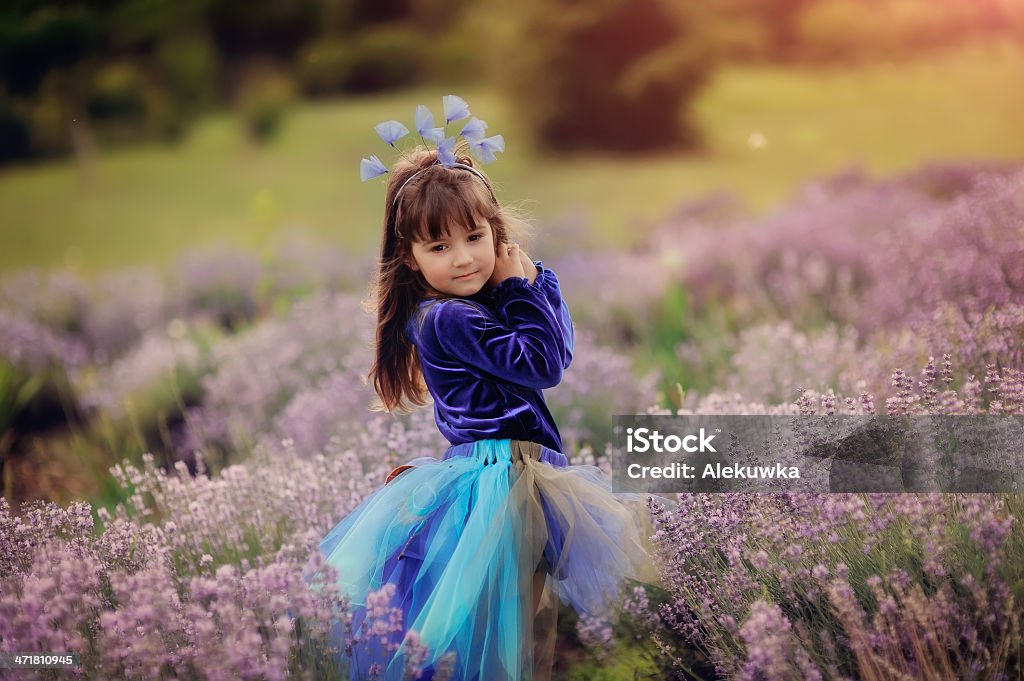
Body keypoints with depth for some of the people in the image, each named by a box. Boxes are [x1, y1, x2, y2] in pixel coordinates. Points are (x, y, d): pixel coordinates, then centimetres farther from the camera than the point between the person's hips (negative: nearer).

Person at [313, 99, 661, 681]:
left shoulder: (482, 301, 13)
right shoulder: (447, 318, -16)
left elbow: (560, 351, 11)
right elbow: (542, 364, -16)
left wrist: (530, 280, 1)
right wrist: (525, 285, -7)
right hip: (503, 470, -10)